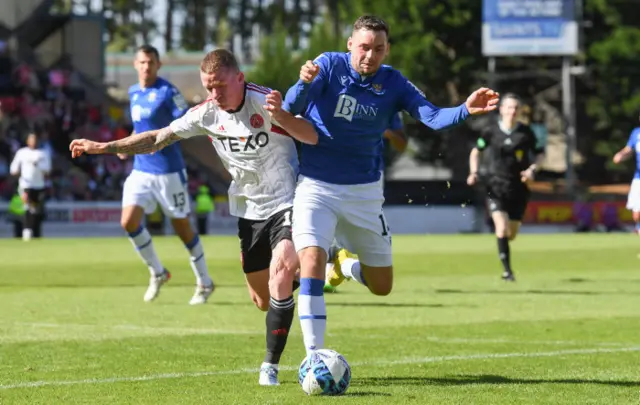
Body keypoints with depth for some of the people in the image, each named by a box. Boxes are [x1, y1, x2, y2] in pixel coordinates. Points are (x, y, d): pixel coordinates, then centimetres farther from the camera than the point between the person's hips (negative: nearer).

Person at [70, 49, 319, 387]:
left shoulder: (265, 102, -20)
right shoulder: (206, 114, -4)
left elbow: (313, 137, -29)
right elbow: (158, 138, 5)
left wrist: (280, 115, -48)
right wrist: (104, 147, 1)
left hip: (286, 203, -5)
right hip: (249, 211, 5)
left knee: (281, 269, -28)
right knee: (263, 301, 9)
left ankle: (270, 366, -17)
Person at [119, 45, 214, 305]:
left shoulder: (168, 92, -11)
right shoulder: (134, 93, 10)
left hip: (168, 171, -6)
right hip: (141, 170, 6)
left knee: (182, 228, 3)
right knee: (129, 222, -8)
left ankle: (204, 283, 20)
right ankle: (157, 273, 13)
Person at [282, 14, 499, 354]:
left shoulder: (392, 83, -4)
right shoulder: (329, 66, -11)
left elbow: (432, 117, -15)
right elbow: (291, 108, -24)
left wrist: (466, 110, -36)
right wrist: (305, 83, -47)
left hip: (364, 192, 3)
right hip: (316, 187, -3)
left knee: (381, 286, 9)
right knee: (312, 258, -25)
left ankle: (346, 265, 44)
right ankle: (314, 358, -19)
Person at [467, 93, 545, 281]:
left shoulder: (526, 132, -2)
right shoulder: (491, 130, -4)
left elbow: (540, 154, 9)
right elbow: (476, 151, 10)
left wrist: (532, 169, -10)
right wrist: (474, 172, -4)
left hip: (518, 188, 2)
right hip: (496, 186, -2)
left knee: (511, 234, 9)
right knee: (502, 228, -20)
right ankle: (507, 269, -13)